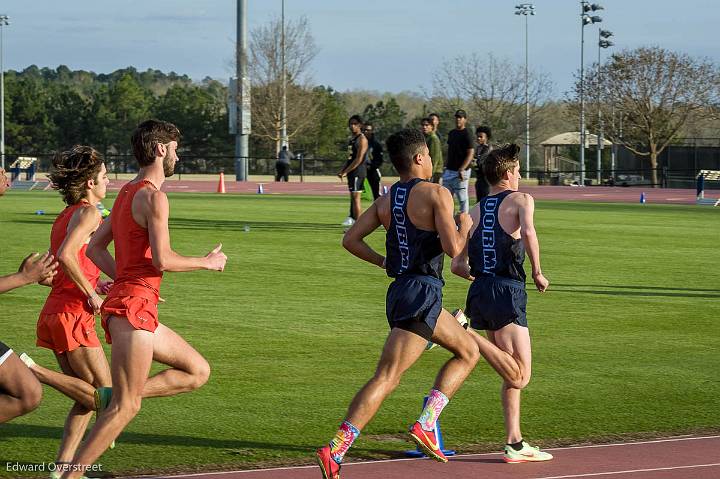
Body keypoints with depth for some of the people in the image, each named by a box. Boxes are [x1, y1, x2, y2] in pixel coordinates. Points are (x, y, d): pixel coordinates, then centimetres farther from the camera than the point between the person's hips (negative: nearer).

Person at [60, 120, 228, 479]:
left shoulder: (126, 193, 18)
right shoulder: (153, 197, -12)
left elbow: (95, 249, 21)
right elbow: (162, 260, -20)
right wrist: (208, 262, -6)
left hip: (124, 302, 10)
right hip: (134, 307, -10)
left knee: (198, 371, 15)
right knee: (125, 407, -8)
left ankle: (115, 396, 4)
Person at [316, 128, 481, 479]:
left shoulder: (385, 200, 13)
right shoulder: (436, 194, -8)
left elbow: (350, 240, 11)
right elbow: (452, 248, -16)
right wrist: (465, 226, 4)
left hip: (400, 290, 8)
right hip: (422, 294, -8)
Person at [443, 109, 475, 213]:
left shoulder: (466, 134, -10)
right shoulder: (451, 133, 14)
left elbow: (470, 154, -16)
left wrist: (461, 170, -23)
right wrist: (446, 166, 17)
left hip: (460, 171, -8)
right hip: (449, 170, 8)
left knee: (462, 198, -4)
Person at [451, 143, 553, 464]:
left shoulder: (474, 212, 18)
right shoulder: (521, 199, 1)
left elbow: (458, 266, 15)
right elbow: (528, 233, -22)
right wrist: (537, 272, -11)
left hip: (480, 291, 8)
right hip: (507, 293, -8)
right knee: (519, 376, -8)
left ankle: (515, 444, 14)